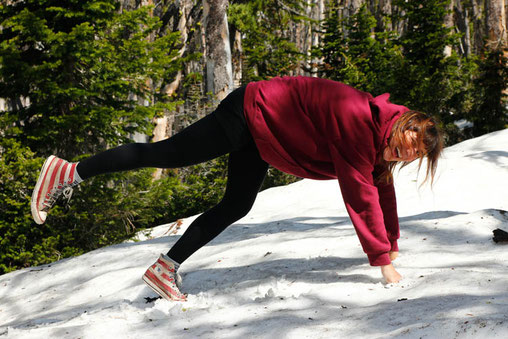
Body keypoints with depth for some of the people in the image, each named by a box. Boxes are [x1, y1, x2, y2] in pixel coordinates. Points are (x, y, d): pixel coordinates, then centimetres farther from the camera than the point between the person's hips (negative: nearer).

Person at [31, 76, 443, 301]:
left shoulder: (378, 134, -3)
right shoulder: (358, 122, -30)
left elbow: (382, 188, 11)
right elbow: (361, 194, -29)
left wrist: (391, 246, 15)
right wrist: (381, 258, -24)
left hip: (260, 137, 9)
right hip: (252, 111, -9)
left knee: (235, 207, 10)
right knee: (168, 153, -3)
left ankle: (167, 268, 15)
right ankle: (69, 172, 7)